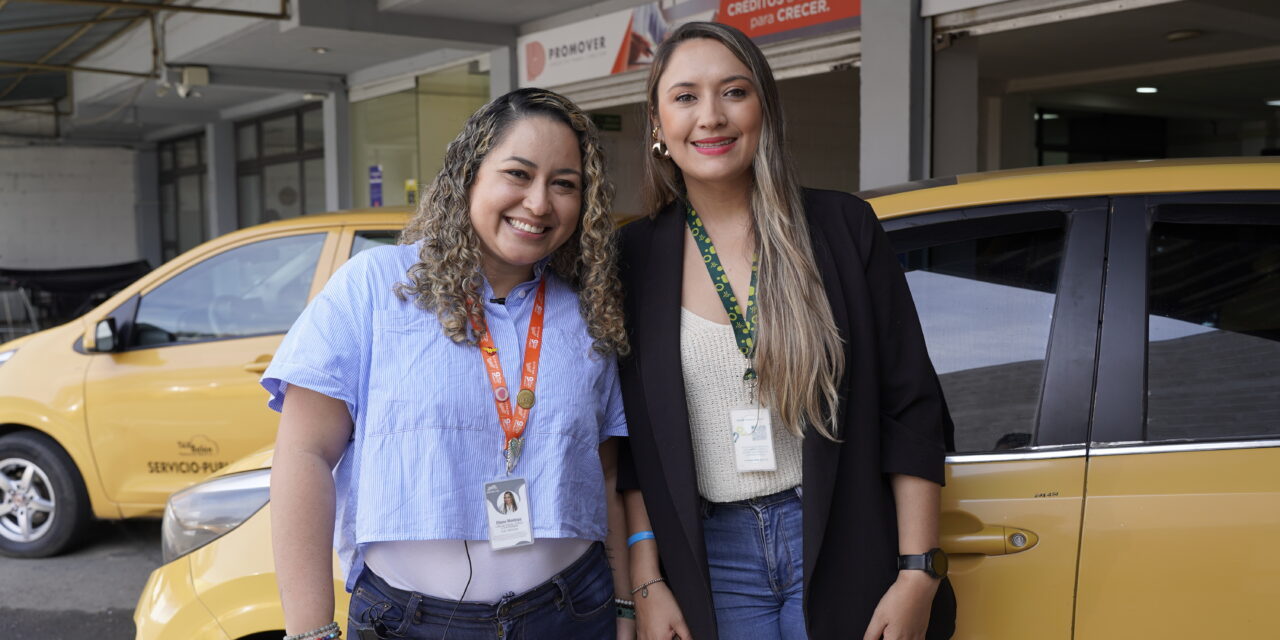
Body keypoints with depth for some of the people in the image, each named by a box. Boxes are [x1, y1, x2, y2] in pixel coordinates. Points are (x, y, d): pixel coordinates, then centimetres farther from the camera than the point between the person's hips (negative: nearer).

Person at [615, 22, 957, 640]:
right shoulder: (636, 257, 0)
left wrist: (918, 572, -8)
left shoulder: (842, 227, -4)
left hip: (842, 546, -1)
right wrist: (646, 583, -1)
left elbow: (910, 409, -4)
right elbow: (633, 437, 3)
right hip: (712, 557, 1)